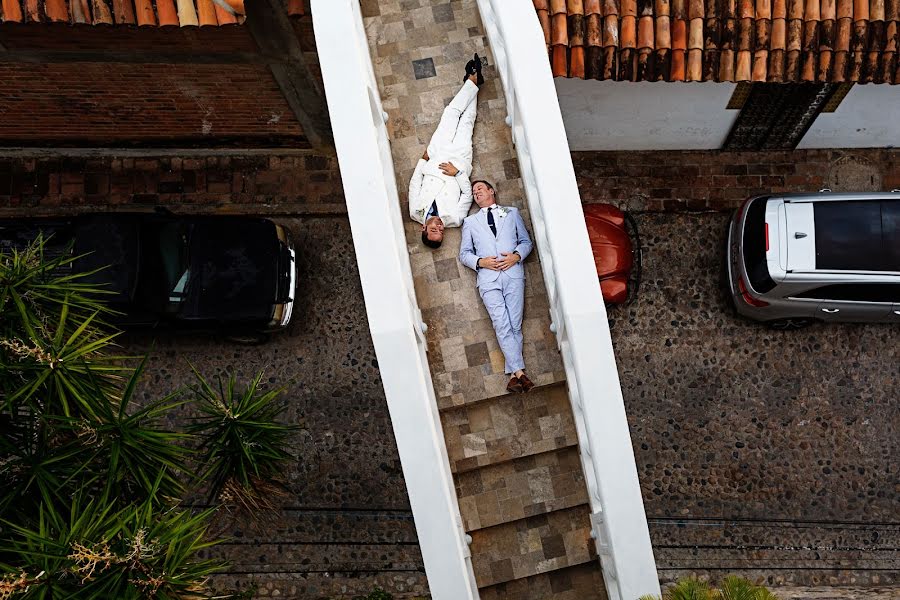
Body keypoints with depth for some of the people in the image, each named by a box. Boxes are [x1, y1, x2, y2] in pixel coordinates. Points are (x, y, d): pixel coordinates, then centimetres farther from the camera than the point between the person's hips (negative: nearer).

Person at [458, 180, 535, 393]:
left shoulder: (512, 213, 21)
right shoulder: (470, 221, 21)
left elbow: (526, 241, 18)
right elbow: (464, 253, 16)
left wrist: (517, 256, -3)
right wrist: (480, 262, -4)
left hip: (513, 273, 0)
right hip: (488, 277, 0)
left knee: (514, 325, -7)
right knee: (502, 325, -14)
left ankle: (514, 375, -7)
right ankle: (519, 372, -17)